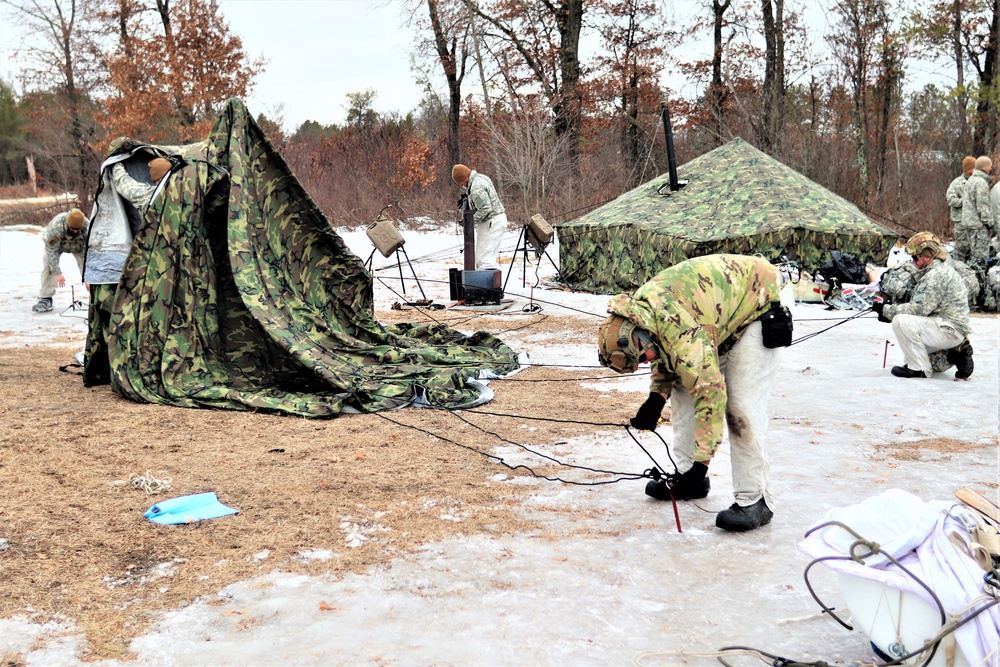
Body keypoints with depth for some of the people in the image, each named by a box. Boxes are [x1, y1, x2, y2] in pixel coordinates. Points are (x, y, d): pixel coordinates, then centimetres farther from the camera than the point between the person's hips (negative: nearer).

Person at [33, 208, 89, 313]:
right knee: (48, 267, -19)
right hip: (54, 243, -1)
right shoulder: (56, 226, -42)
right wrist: (57, 273, -36)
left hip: (78, 245, 1)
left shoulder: (87, 227, -38)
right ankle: (45, 298, -12)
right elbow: (51, 250, -34)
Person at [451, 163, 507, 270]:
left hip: (492, 222, -11)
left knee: (484, 258, -13)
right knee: (491, 256, 15)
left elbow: (486, 209, -24)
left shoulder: (477, 188, -22)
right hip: (498, 219, 11)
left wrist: (471, 219, -13)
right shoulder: (481, 177, 9)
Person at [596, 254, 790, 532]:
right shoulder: (635, 310, -10)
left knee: (741, 405, -17)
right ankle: (686, 476, 17)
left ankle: (754, 500, -9)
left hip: (759, 306, -9)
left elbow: (710, 394, -37)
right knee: (682, 389, 7)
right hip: (723, 315, 9)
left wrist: (700, 465, -33)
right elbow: (666, 354, 8)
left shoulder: (682, 332, -37)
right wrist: (657, 396, -9)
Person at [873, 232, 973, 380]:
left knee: (902, 321, -26)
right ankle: (958, 354, 16)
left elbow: (920, 308, -24)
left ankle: (920, 368, -14)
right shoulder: (940, 269, 16)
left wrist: (887, 310, -16)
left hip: (951, 330, -11)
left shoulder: (937, 274, -18)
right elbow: (920, 305, 13)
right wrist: (890, 309, 1)